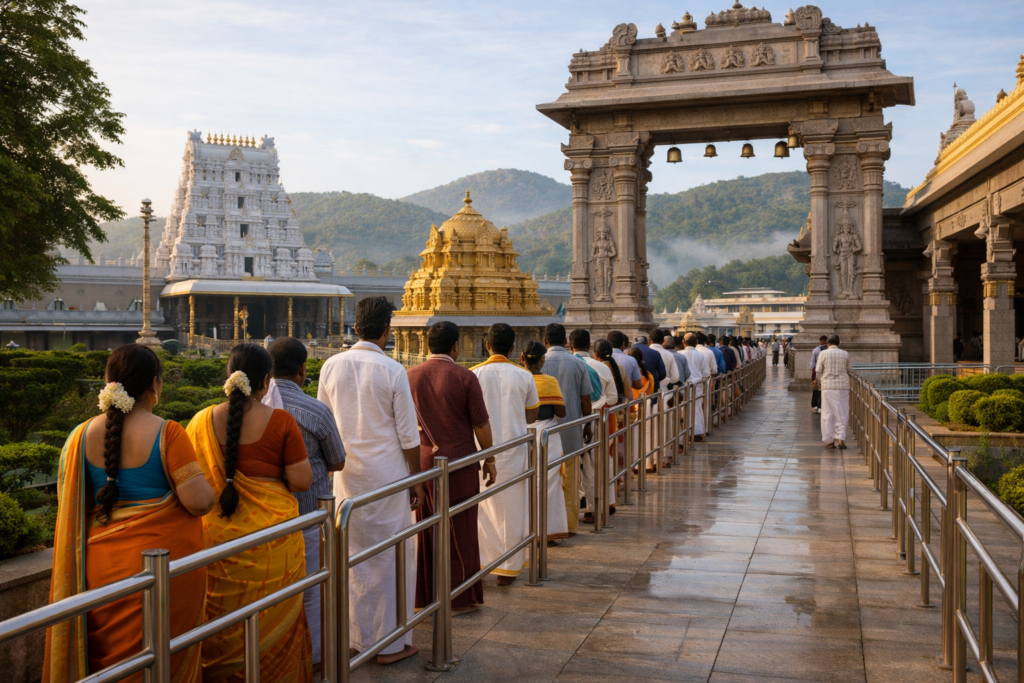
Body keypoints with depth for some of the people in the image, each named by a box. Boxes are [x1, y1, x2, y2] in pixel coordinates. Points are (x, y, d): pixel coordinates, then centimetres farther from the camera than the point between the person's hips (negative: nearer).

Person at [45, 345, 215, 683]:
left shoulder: (81, 435, -1)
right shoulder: (167, 434, -14)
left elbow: (68, 504, 8)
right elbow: (199, 502, -18)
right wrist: (207, 487, 4)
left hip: (101, 565, 4)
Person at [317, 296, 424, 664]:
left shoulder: (331, 366, -1)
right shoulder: (393, 371, -12)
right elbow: (408, 435, -8)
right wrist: (416, 480, 2)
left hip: (346, 474, 4)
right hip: (387, 475, -4)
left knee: (353, 555, 14)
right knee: (392, 556, 7)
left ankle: (356, 636, 25)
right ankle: (391, 642, 14)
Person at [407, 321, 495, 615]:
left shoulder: (410, 376, 0)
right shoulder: (464, 377, -11)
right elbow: (481, 425, -7)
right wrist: (490, 461, 5)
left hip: (422, 462, 4)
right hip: (459, 464, -4)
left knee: (425, 529, 13)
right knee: (460, 531, 6)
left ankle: (425, 594, 22)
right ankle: (460, 598, 14)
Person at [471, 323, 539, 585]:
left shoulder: (474, 374, -6)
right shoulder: (524, 376, -2)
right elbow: (531, 417, 5)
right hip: (513, 452, 0)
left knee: (481, 507, 11)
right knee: (511, 509, 9)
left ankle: (478, 562, 16)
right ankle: (508, 568, 15)